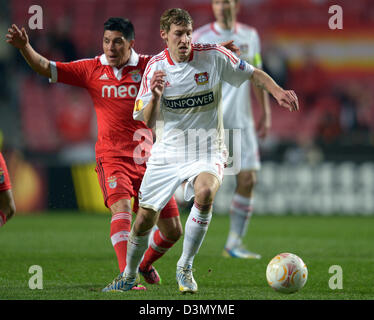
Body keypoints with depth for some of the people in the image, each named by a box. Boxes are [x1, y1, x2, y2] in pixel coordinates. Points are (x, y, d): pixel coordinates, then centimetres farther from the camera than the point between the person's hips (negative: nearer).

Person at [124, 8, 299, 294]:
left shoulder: (213, 56, -8)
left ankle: (185, 268, -18)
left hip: (207, 152, -2)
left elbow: (253, 74, 3)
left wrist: (277, 91, -15)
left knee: (205, 193, -35)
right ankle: (129, 277, 29)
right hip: (167, 152, 2)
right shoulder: (156, 67, -3)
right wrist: (155, 97, -23)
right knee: (144, 220, 0)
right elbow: (148, 121, -2)